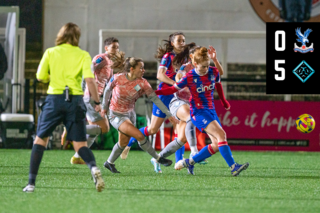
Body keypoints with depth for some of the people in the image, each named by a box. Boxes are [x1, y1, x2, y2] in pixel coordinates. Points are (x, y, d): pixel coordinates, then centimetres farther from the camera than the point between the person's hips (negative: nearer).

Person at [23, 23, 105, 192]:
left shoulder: (50, 53, 5)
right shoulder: (83, 55, 3)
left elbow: (41, 77, 4)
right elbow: (89, 79, -8)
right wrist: (97, 102, -2)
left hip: (54, 98, 0)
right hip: (75, 100, 0)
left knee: (40, 140, 11)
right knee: (80, 144, 5)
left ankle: (31, 183, 4)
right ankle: (93, 168, -26)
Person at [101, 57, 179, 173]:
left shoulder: (142, 83, -14)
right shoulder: (117, 79, -21)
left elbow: (155, 99, -14)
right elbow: (107, 90, -3)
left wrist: (169, 115, -18)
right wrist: (104, 107, 9)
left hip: (130, 113, 5)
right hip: (116, 115, -5)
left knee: (123, 143, 11)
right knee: (139, 136, -17)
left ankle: (109, 163, 35)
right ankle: (158, 159, -2)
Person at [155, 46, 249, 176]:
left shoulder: (213, 72, -1)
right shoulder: (189, 77, -11)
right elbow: (173, 89, -4)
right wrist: (155, 92, -10)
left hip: (211, 111, 7)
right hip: (198, 112, -7)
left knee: (217, 144, -1)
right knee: (221, 135, -22)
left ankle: (189, 162, 11)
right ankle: (233, 167, -28)